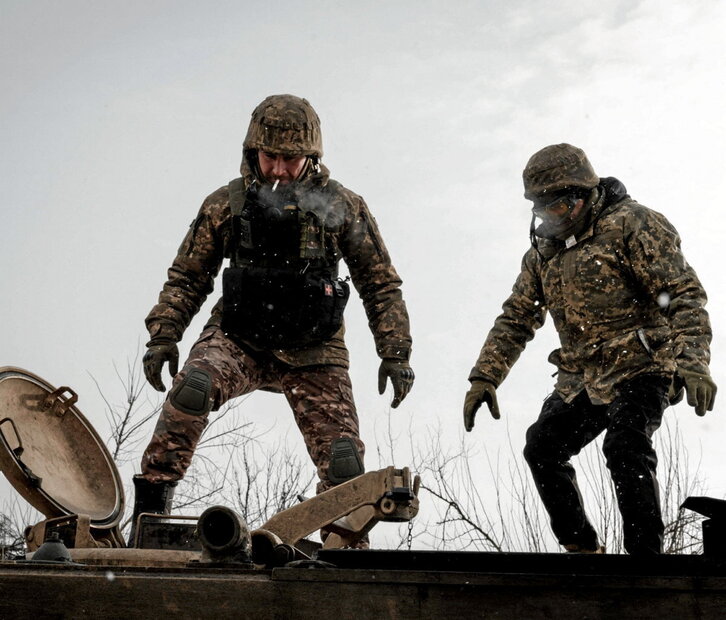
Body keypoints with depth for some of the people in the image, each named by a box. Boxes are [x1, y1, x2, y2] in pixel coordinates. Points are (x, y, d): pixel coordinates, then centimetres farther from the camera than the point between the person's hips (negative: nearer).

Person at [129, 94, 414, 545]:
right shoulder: (226, 205, -1)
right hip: (238, 340, 0)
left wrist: (396, 353, -1)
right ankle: (150, 507, -21)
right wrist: (164, 335, -4)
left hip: (312, 351, 1)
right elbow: (187, 277, 8)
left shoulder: (343, 208, -2)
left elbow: (381, 284, 4)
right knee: (192, 386, -31)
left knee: (344, 462, -7)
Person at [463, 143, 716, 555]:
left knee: (625, 447, -27)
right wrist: (484, 378, 6)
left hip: (639, 370, -8)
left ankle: (647, 551, -19)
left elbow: (684, 295, -16)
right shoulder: (543, 252, 12)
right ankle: (582, 548, 19)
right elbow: (515, 319, 17)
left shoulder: (630, 224, -9)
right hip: (581, 381, 8)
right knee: (542, 448, 7)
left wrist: (693, 363, -29)